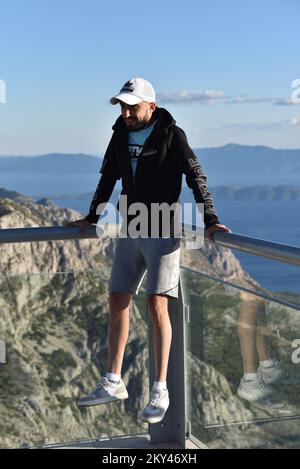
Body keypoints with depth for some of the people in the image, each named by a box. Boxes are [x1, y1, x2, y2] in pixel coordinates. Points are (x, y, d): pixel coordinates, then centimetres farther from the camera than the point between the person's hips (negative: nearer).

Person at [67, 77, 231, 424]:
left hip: (163, 232, -6)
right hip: (130, 231, 6)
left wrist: (210, 220, -21)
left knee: (157, 305, -12)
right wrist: (91, 218, 26)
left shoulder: (171, 135, -8)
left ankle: (160, 392, -5)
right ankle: (113, 384, 16)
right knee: (118, 301, 6)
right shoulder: (121, 135, 9)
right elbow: (108, 178, 20)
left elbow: (196, 177, -12)